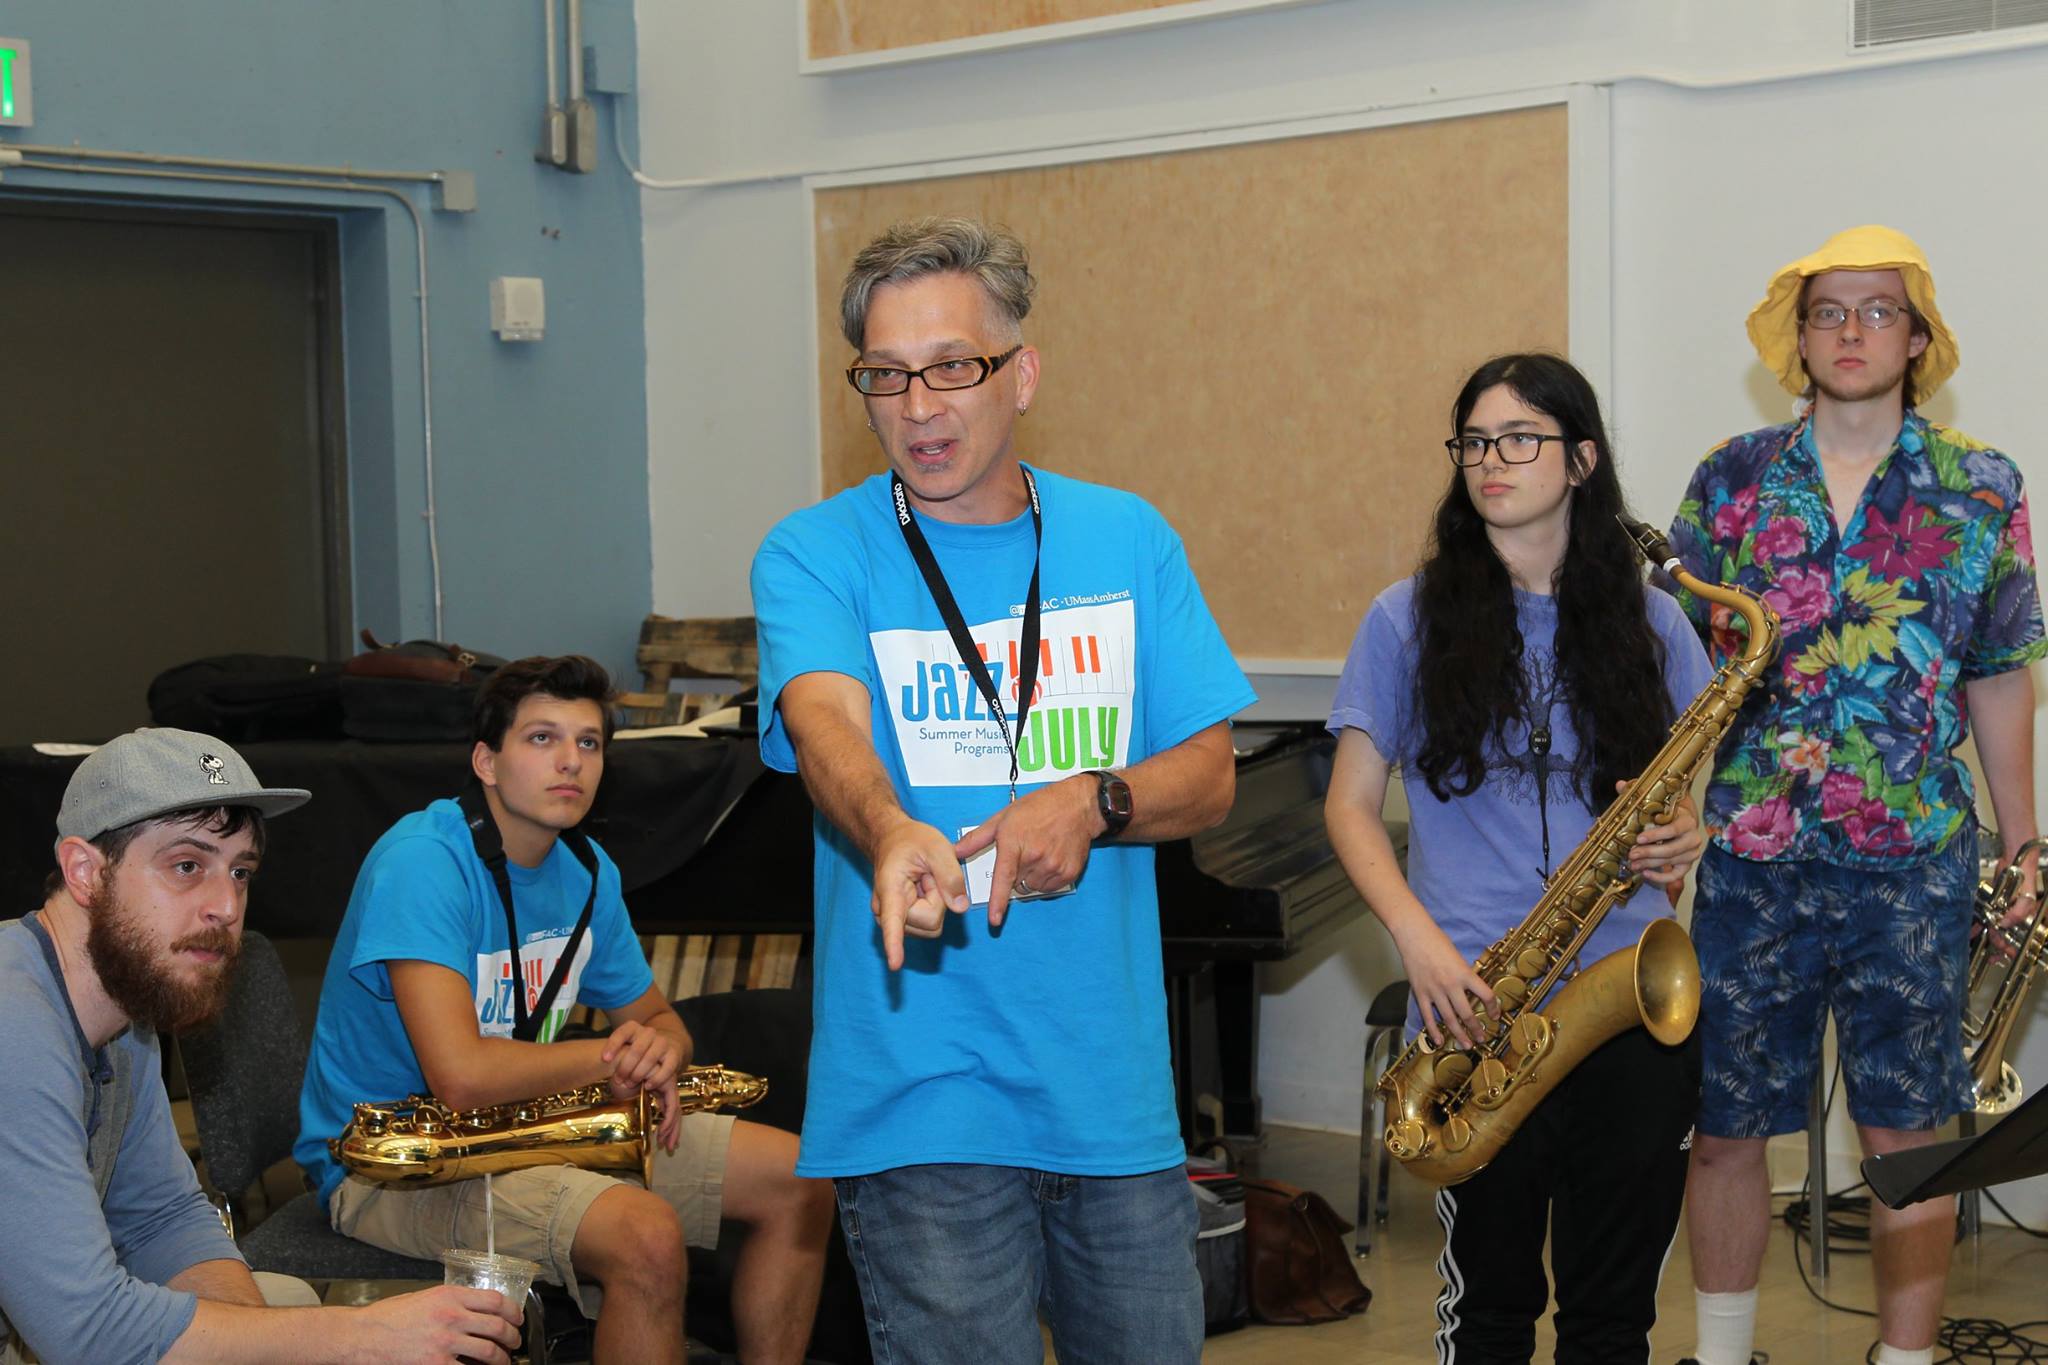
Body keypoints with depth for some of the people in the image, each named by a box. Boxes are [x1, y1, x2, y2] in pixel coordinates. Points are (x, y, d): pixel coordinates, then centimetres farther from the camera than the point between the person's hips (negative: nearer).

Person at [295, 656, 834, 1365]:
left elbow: (657, 1018, 16)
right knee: (648, 1235, -33)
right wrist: (609, 1056, -16)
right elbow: (461, 1074, -32)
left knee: (799, 1182, 3)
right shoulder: (423, 860, -21)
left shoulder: (586, 869, 5)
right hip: (391, 1166, -9)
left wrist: (658, 1049, -11)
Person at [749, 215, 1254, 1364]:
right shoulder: (815, 556, -2)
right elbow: (828, 723, -23)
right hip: (922, 1093, -3)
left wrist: (1093, 802, -17)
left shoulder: (1129, 540, 7)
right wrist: (894, 833, -45)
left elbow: (1210, 776, 5)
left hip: (1117, 1084, 4)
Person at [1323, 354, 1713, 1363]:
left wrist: (1687, 836, -6)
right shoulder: (1411, 618, 2)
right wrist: (1418, 938, -12)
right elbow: (1351, 804, 3)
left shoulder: (1645, 619, 8)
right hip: (1477, 1007, -2)